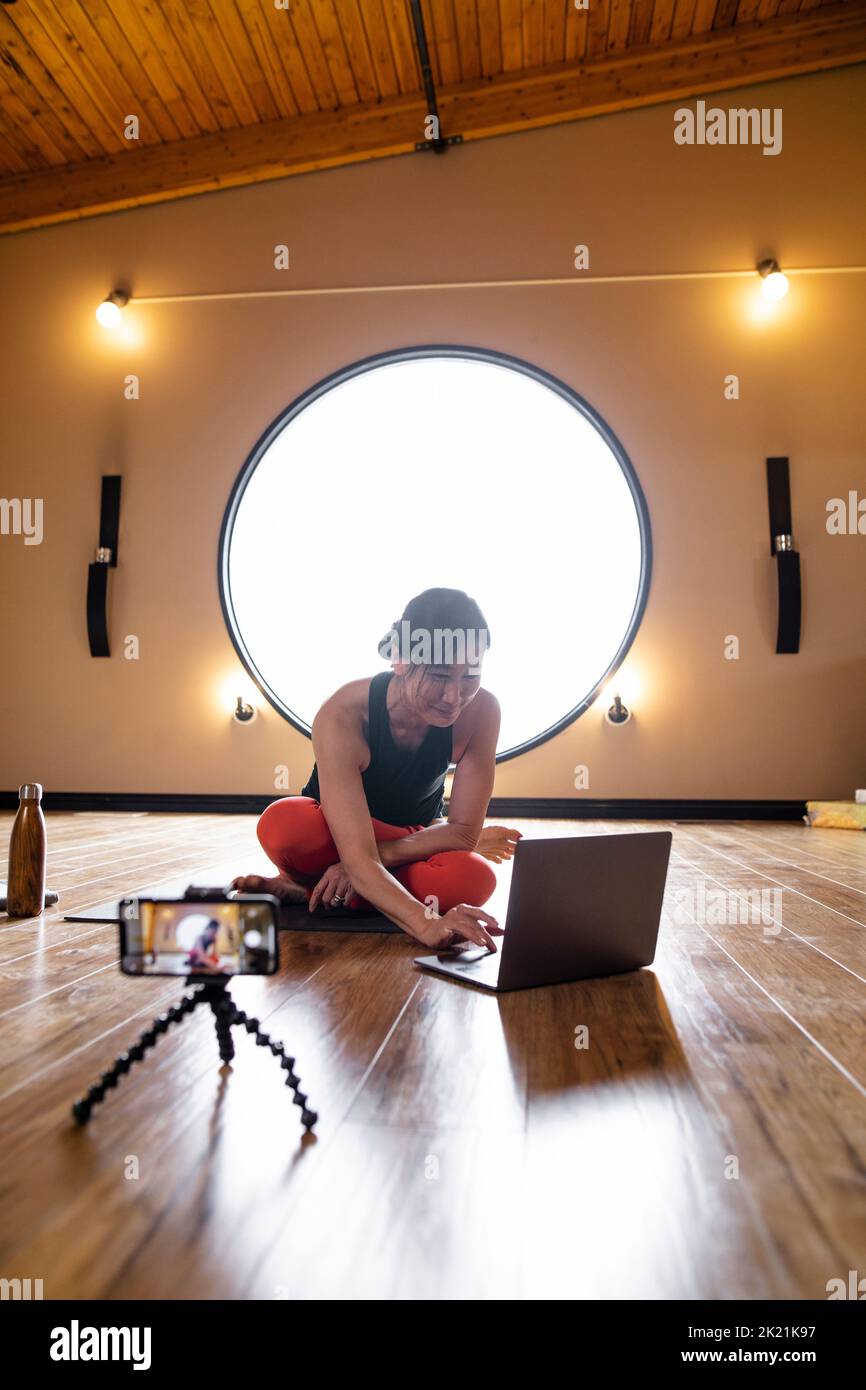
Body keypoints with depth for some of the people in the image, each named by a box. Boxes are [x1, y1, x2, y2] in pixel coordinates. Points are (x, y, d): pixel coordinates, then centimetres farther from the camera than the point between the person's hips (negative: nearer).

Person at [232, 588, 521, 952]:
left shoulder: (481, 710, -23)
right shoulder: (342, 716, -33)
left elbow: (463, 831, -20)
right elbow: (357, 857, -42)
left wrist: (376, 855, -32)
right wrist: (426, 923, -59)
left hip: (416, 840, 4)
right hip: (334, 835, -4)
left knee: (473, 879, -33)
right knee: (282, 825, -40)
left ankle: (307, 888, -14)